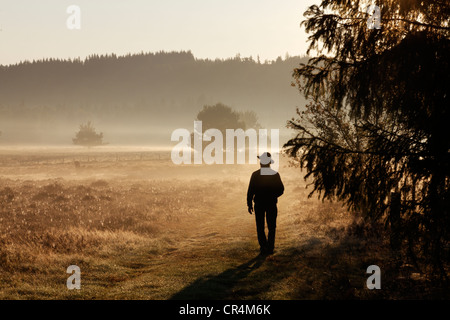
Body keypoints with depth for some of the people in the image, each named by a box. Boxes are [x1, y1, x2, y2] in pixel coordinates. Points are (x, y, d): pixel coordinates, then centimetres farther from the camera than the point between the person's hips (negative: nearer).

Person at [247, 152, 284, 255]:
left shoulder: (255, 175, -9)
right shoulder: (275, 174, -5)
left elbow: (250, 190, -7)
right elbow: (281, 190, 0)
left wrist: (249, 204, 1)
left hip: (259, 204, -1)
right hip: (272, 204, 1)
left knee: (260, 227, 8)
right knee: (271, 227, 10)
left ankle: (263, 247, 1)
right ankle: (270, 248, 8)